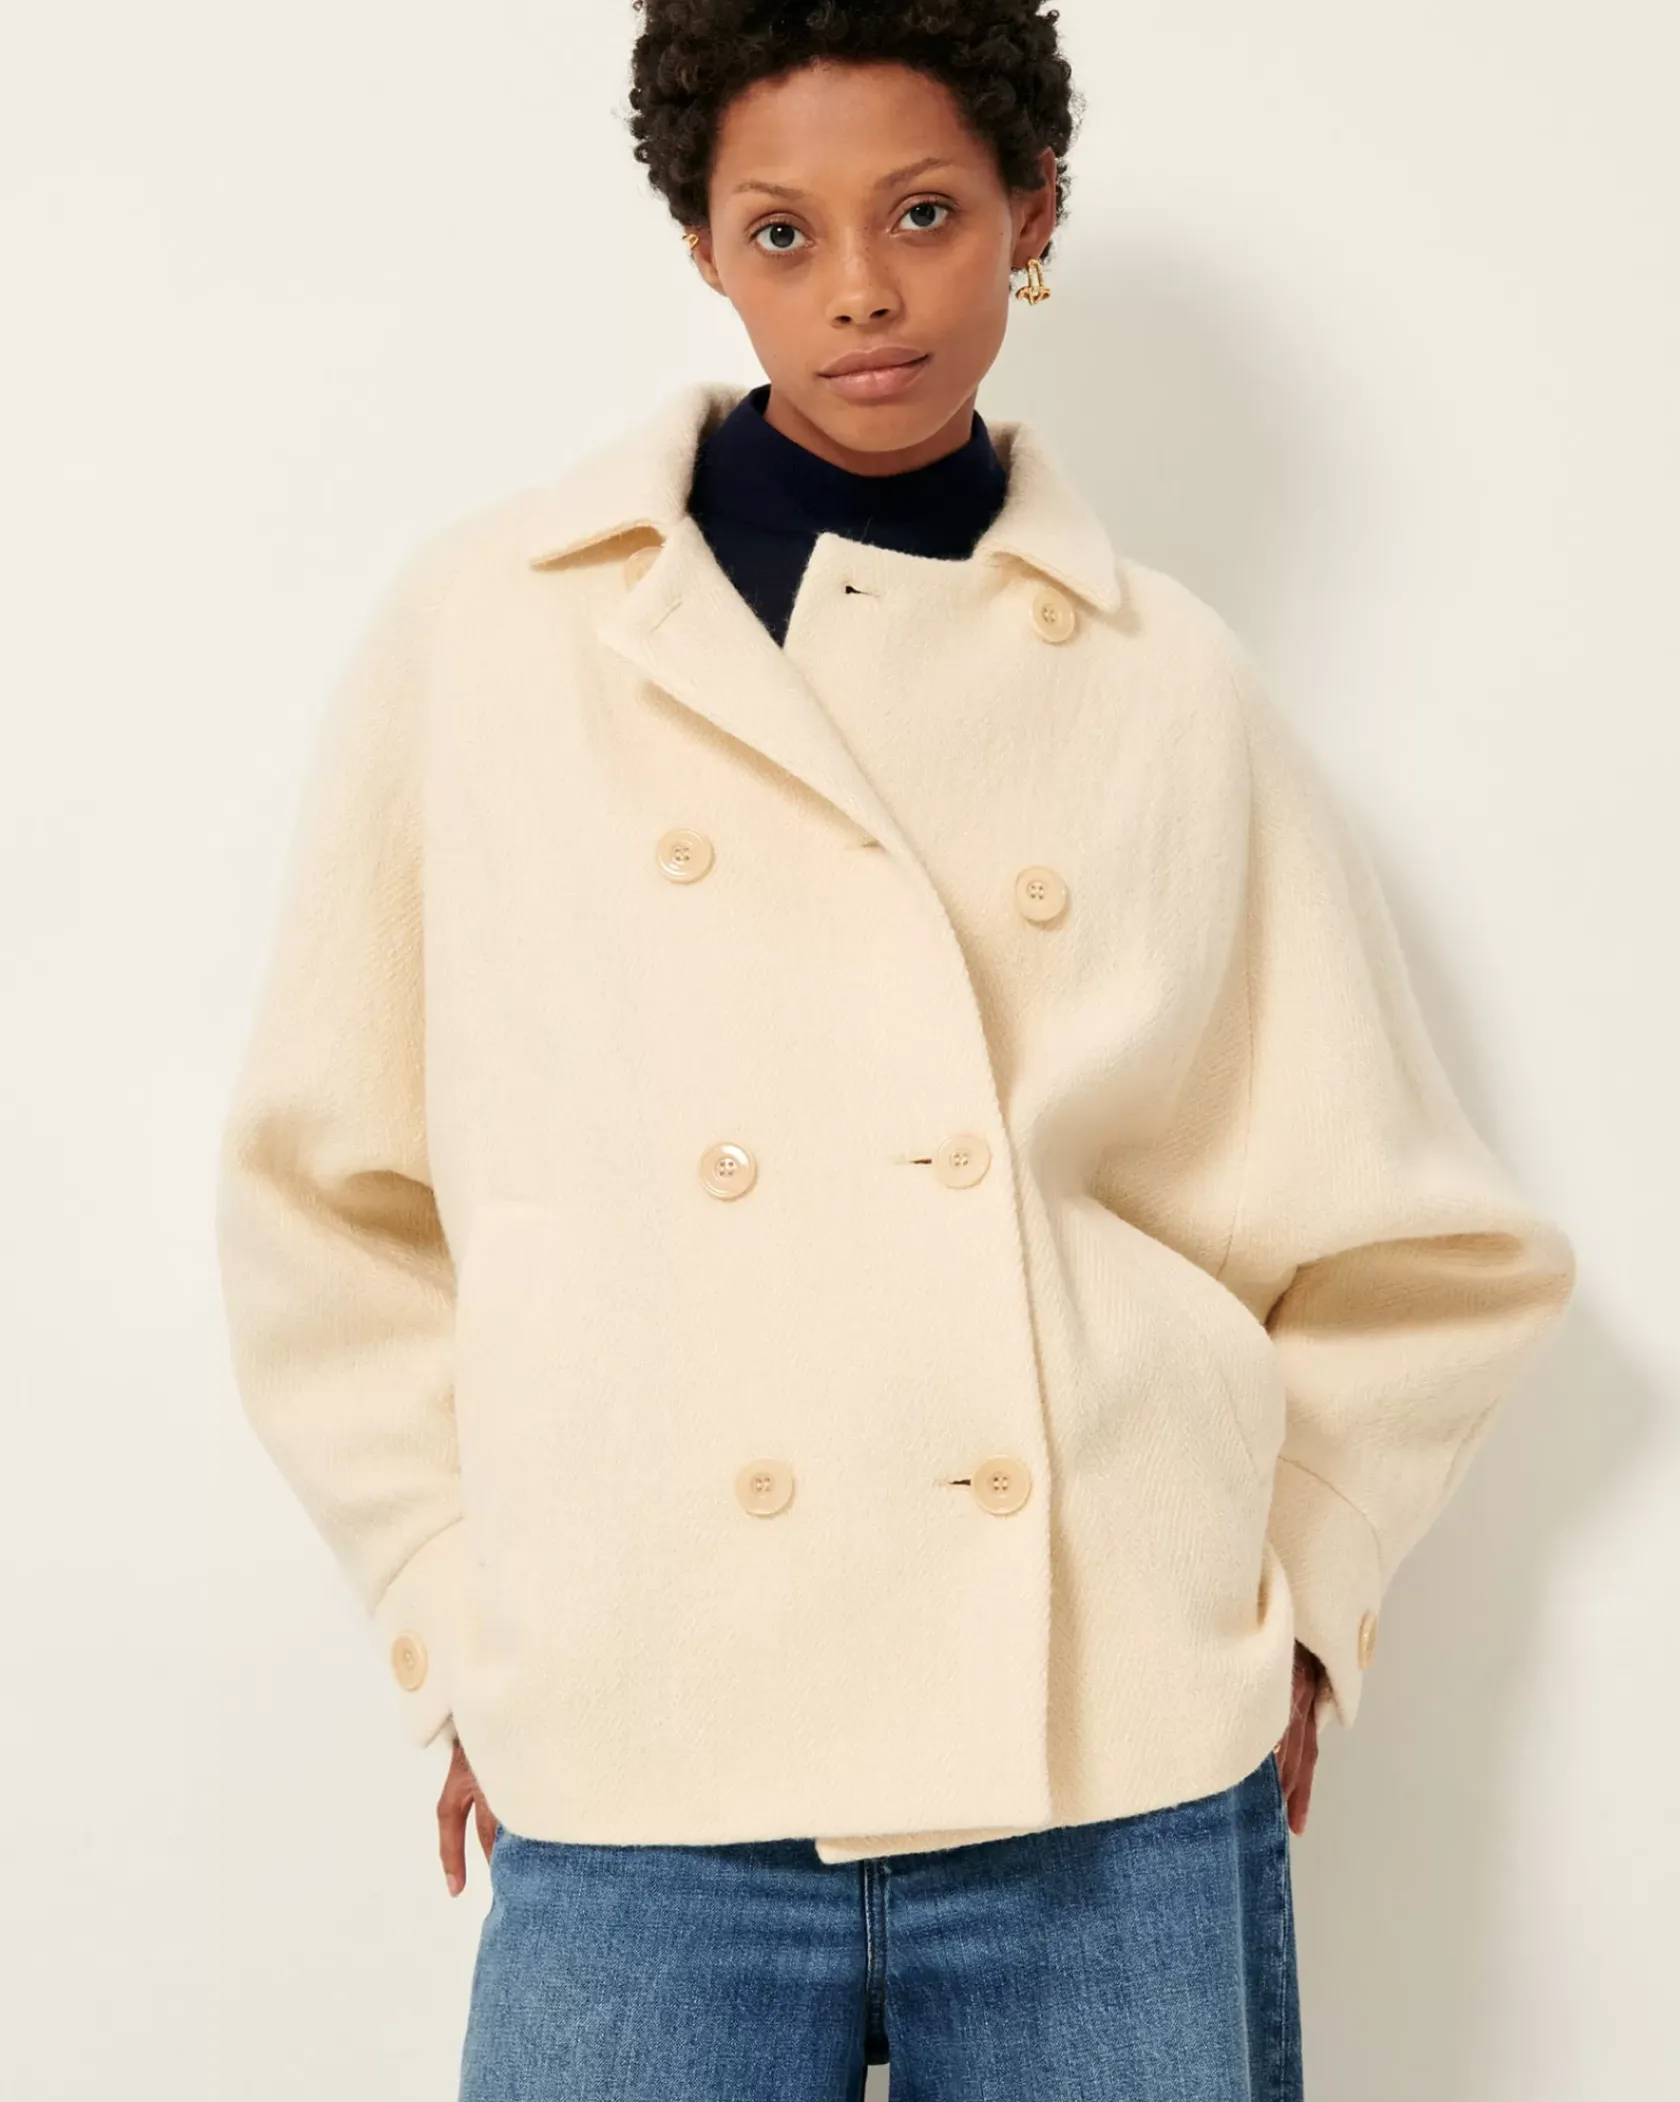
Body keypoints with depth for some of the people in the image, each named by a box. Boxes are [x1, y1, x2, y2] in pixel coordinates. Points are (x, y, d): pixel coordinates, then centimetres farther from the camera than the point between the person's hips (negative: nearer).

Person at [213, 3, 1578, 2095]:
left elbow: (1419, 1245, 13)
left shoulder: (1169, 685, 5)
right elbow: (326, 1200, 6)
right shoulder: (485, 629, 2)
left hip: (1125, 1785, 1)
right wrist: (460, 1628, 3)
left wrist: (1289, 1594, 7)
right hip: (641, 1791, 0)